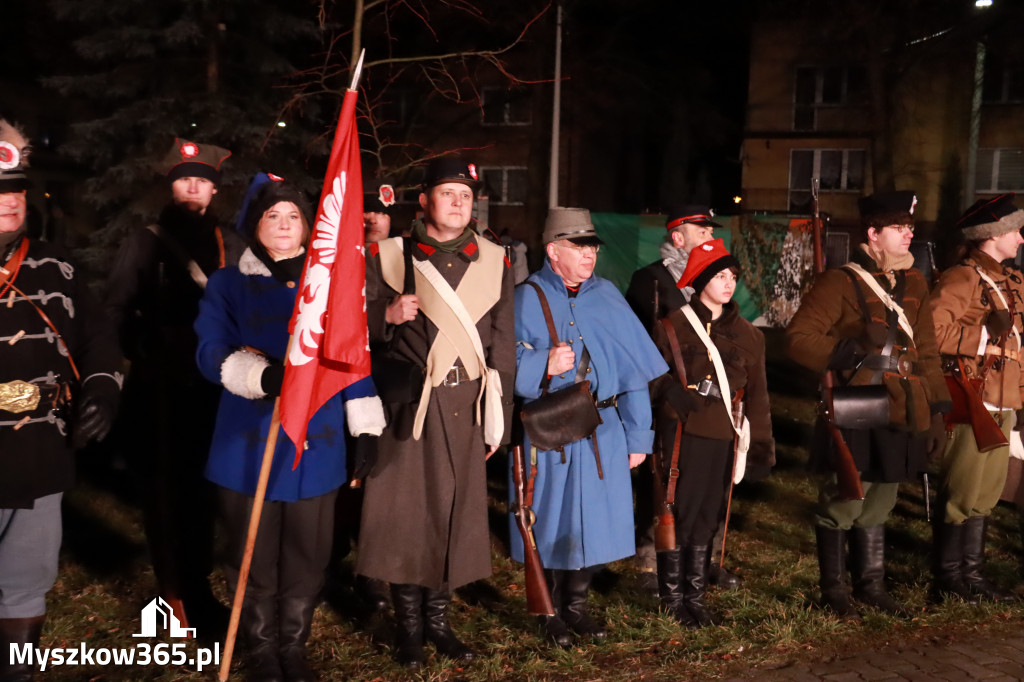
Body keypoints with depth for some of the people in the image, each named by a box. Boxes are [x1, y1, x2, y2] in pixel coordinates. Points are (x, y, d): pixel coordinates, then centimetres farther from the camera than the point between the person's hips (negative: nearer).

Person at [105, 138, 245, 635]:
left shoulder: (231, 245, 12)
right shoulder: (146, 241, 4)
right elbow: (117, 308, -1)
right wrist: (144, 353, -9)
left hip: (216, 383, 3)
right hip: (162, 386, -2)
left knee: (206, 484, 7)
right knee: (166, 486, 1)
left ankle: (196, 587, 19)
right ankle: (177, 594, 10)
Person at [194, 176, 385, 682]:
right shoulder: (227, 284, 2)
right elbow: (211, 353, -10)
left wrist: (367, 429, 6)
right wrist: (262, 375, -29)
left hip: (316, 444, 2)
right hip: (250, 444, -1)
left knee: (307, 556, 9)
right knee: (254, 557, 7)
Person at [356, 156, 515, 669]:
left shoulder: (494, 262, 9)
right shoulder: (388, 256, 3)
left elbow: (502, 344, 8)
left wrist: (498, 417, 5)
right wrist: (388, 315, -17)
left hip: (466, 406, 2)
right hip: (409, 402, -2)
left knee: (455, 511, 8)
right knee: (405, 511, 1)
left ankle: (438, 620, 24)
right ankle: (408, 625, 17)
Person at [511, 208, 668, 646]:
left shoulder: (608, 297, 8)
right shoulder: (527, 299, -3)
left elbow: (633, 369, 8)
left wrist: (637, 436, 6)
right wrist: (544, 365, -28)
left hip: (603, 431, 4)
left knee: (597, 520, 9)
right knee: (552, 522, 5)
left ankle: (575, 605, 31)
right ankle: (551, 611, 26)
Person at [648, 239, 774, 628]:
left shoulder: (747, 335, 12)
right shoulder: (674, 325, -1)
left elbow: (757, 393, 13)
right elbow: (654, 376, 0)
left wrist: (761, 443, 9)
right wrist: (672, 392, -20)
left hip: (722, 439, 4)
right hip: (683, 434, -4)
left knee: (707, 519, 10)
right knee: (680, 515, -1)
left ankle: (696, 597, 23)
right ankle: (673, 597, 14)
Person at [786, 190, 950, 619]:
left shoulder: (914, 284, 11)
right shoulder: (841, 283, -8)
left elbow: (926, 352, 14)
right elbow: (798, 337, -12)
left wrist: (936, 411, 9)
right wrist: (846, 351, -27)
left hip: (899, 418, 6)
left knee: (878, 505, 16)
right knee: (842, 505, 2)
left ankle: (871, 585, 29)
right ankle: (834, 590, 17)